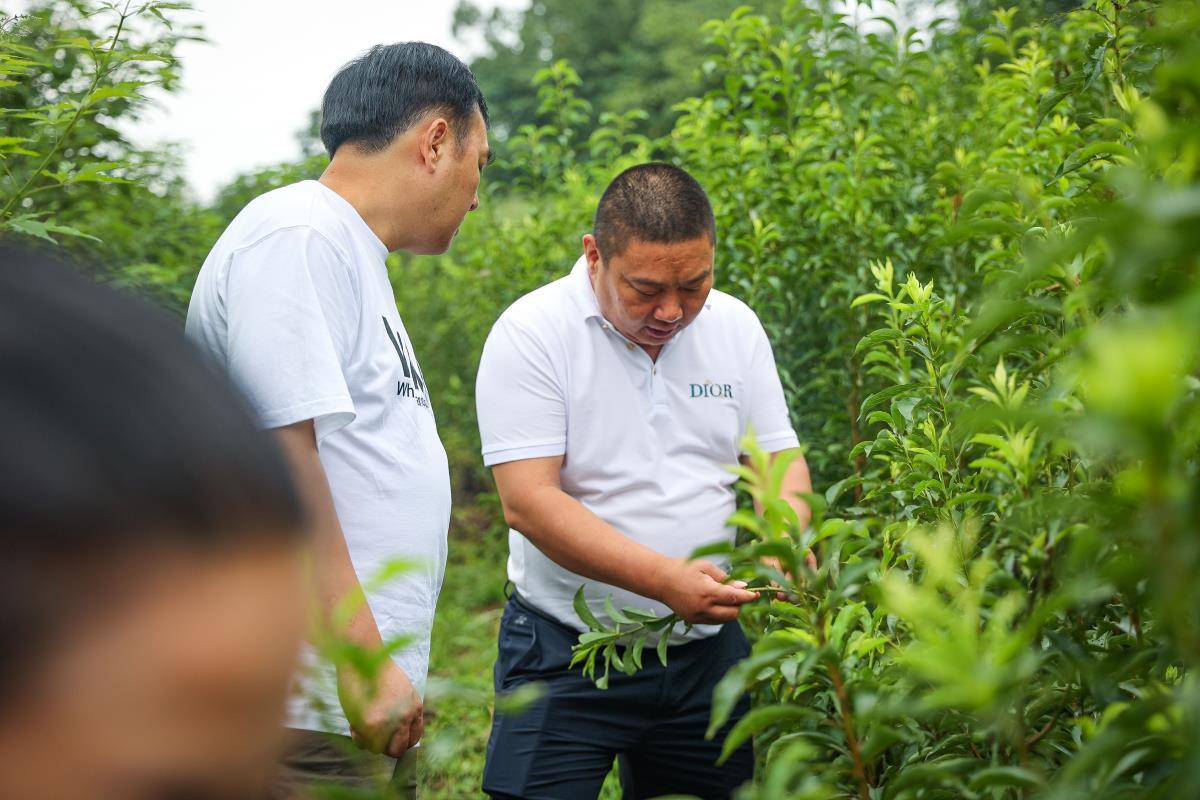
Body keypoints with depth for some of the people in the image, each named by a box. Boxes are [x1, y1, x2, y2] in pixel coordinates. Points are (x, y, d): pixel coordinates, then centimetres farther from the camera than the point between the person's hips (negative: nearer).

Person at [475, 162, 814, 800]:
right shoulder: (531, 333, -12)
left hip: (707, 651, 4)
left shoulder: (736, 327, 4)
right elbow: (528, 501, -19)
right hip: (566, 652, -4)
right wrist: (663, 579, -28)